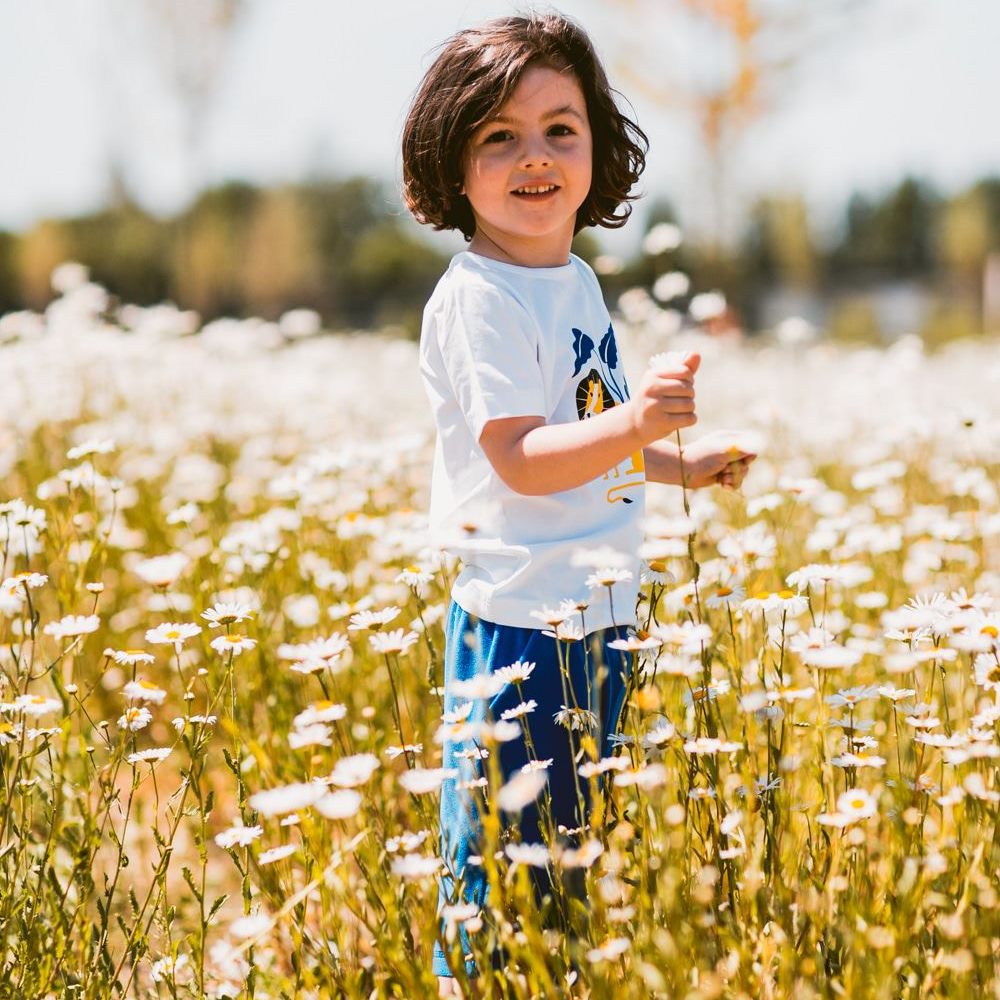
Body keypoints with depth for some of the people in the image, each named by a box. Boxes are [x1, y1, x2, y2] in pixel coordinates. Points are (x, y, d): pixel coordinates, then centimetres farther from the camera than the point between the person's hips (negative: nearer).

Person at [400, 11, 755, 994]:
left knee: (579, 834, 19)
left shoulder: (574, 281, 10)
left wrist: (680, 462, 21)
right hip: (518, 618, -9)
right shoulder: (477, 298, -17)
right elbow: (519, 460, -25)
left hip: (599, 614, 9)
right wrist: (631, 424, -38)